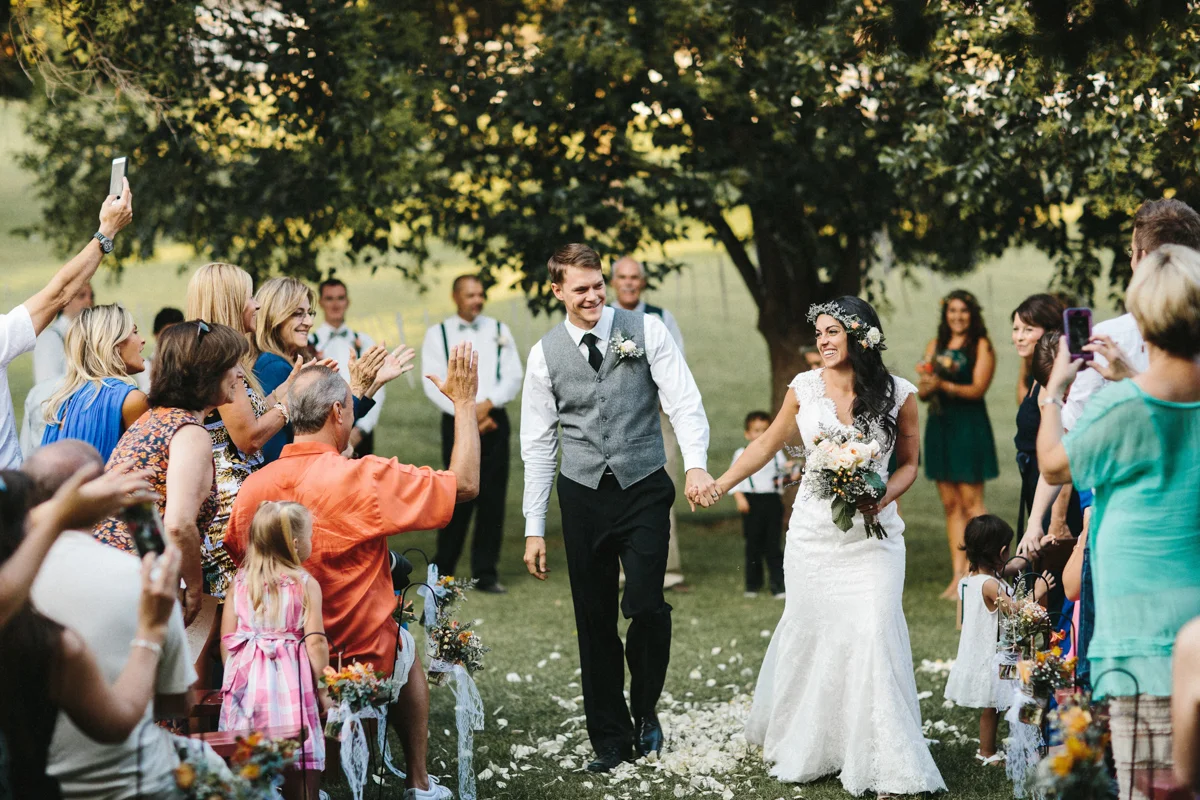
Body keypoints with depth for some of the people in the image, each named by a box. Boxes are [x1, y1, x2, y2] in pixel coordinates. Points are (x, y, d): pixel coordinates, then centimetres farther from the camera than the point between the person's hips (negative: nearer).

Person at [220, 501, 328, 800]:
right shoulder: (305, 584, -5)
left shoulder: (240, 581, 5)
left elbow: (226, 638, 6)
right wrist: (323, 690, 0)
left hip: (247, 679, 3)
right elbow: (314, 643, -8)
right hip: (290, 682, -3)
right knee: (299, 770, 2)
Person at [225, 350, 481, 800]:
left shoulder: (253, 487, -11)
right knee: (407, 649, 32)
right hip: (363, 661, -3)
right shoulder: (366, 479, -23)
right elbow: (465, 484, -14)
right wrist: (464, 402, -3)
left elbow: (233, 559, 4)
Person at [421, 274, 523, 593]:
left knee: (492, 499, 0)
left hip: (494, 422, 2)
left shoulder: (499, 330, 11)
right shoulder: (437, 335, 5)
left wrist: (487, 404, -11)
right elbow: (433, 384, -3)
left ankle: (486, 573, 6)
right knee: (460, 498, -5)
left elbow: (513, 376, 5)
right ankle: (442, 570, 8)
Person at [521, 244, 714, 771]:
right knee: (594, 620, 6)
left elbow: (684, 402, -8)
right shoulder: (545, 354, 3)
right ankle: (610, 738, 19)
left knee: (646, 606, -12)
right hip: (583, 496, 2)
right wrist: (534, 529, 4)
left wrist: (696, 464, -26)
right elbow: (538, 445, 7)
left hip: (644, 490, -2)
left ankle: (644, 708, 16)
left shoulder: (646, 330, -2)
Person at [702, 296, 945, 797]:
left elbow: (909, 463, 6)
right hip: (813, 531, 2)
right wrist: (719, 486, 7)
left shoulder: (899, 394, -4)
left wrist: (883, 499, -12)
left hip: (873, 535, -2)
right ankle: (798, 746, 31)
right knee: (808, 631, 8)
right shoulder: (805, 388, -1)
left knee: (873, 633, -11)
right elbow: (767, 444, 11)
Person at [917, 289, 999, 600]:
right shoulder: (935, 346, 15)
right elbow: (923, 392, 10)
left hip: (969, 426, -5)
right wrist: (926, 385, -13)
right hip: (939, 426, 5)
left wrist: (944, 385, -25)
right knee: (950, 504, 5)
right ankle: (958, 574, 7)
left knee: (970, 502, -8)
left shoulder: (981, 346, -1)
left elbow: (978, 388, -12)